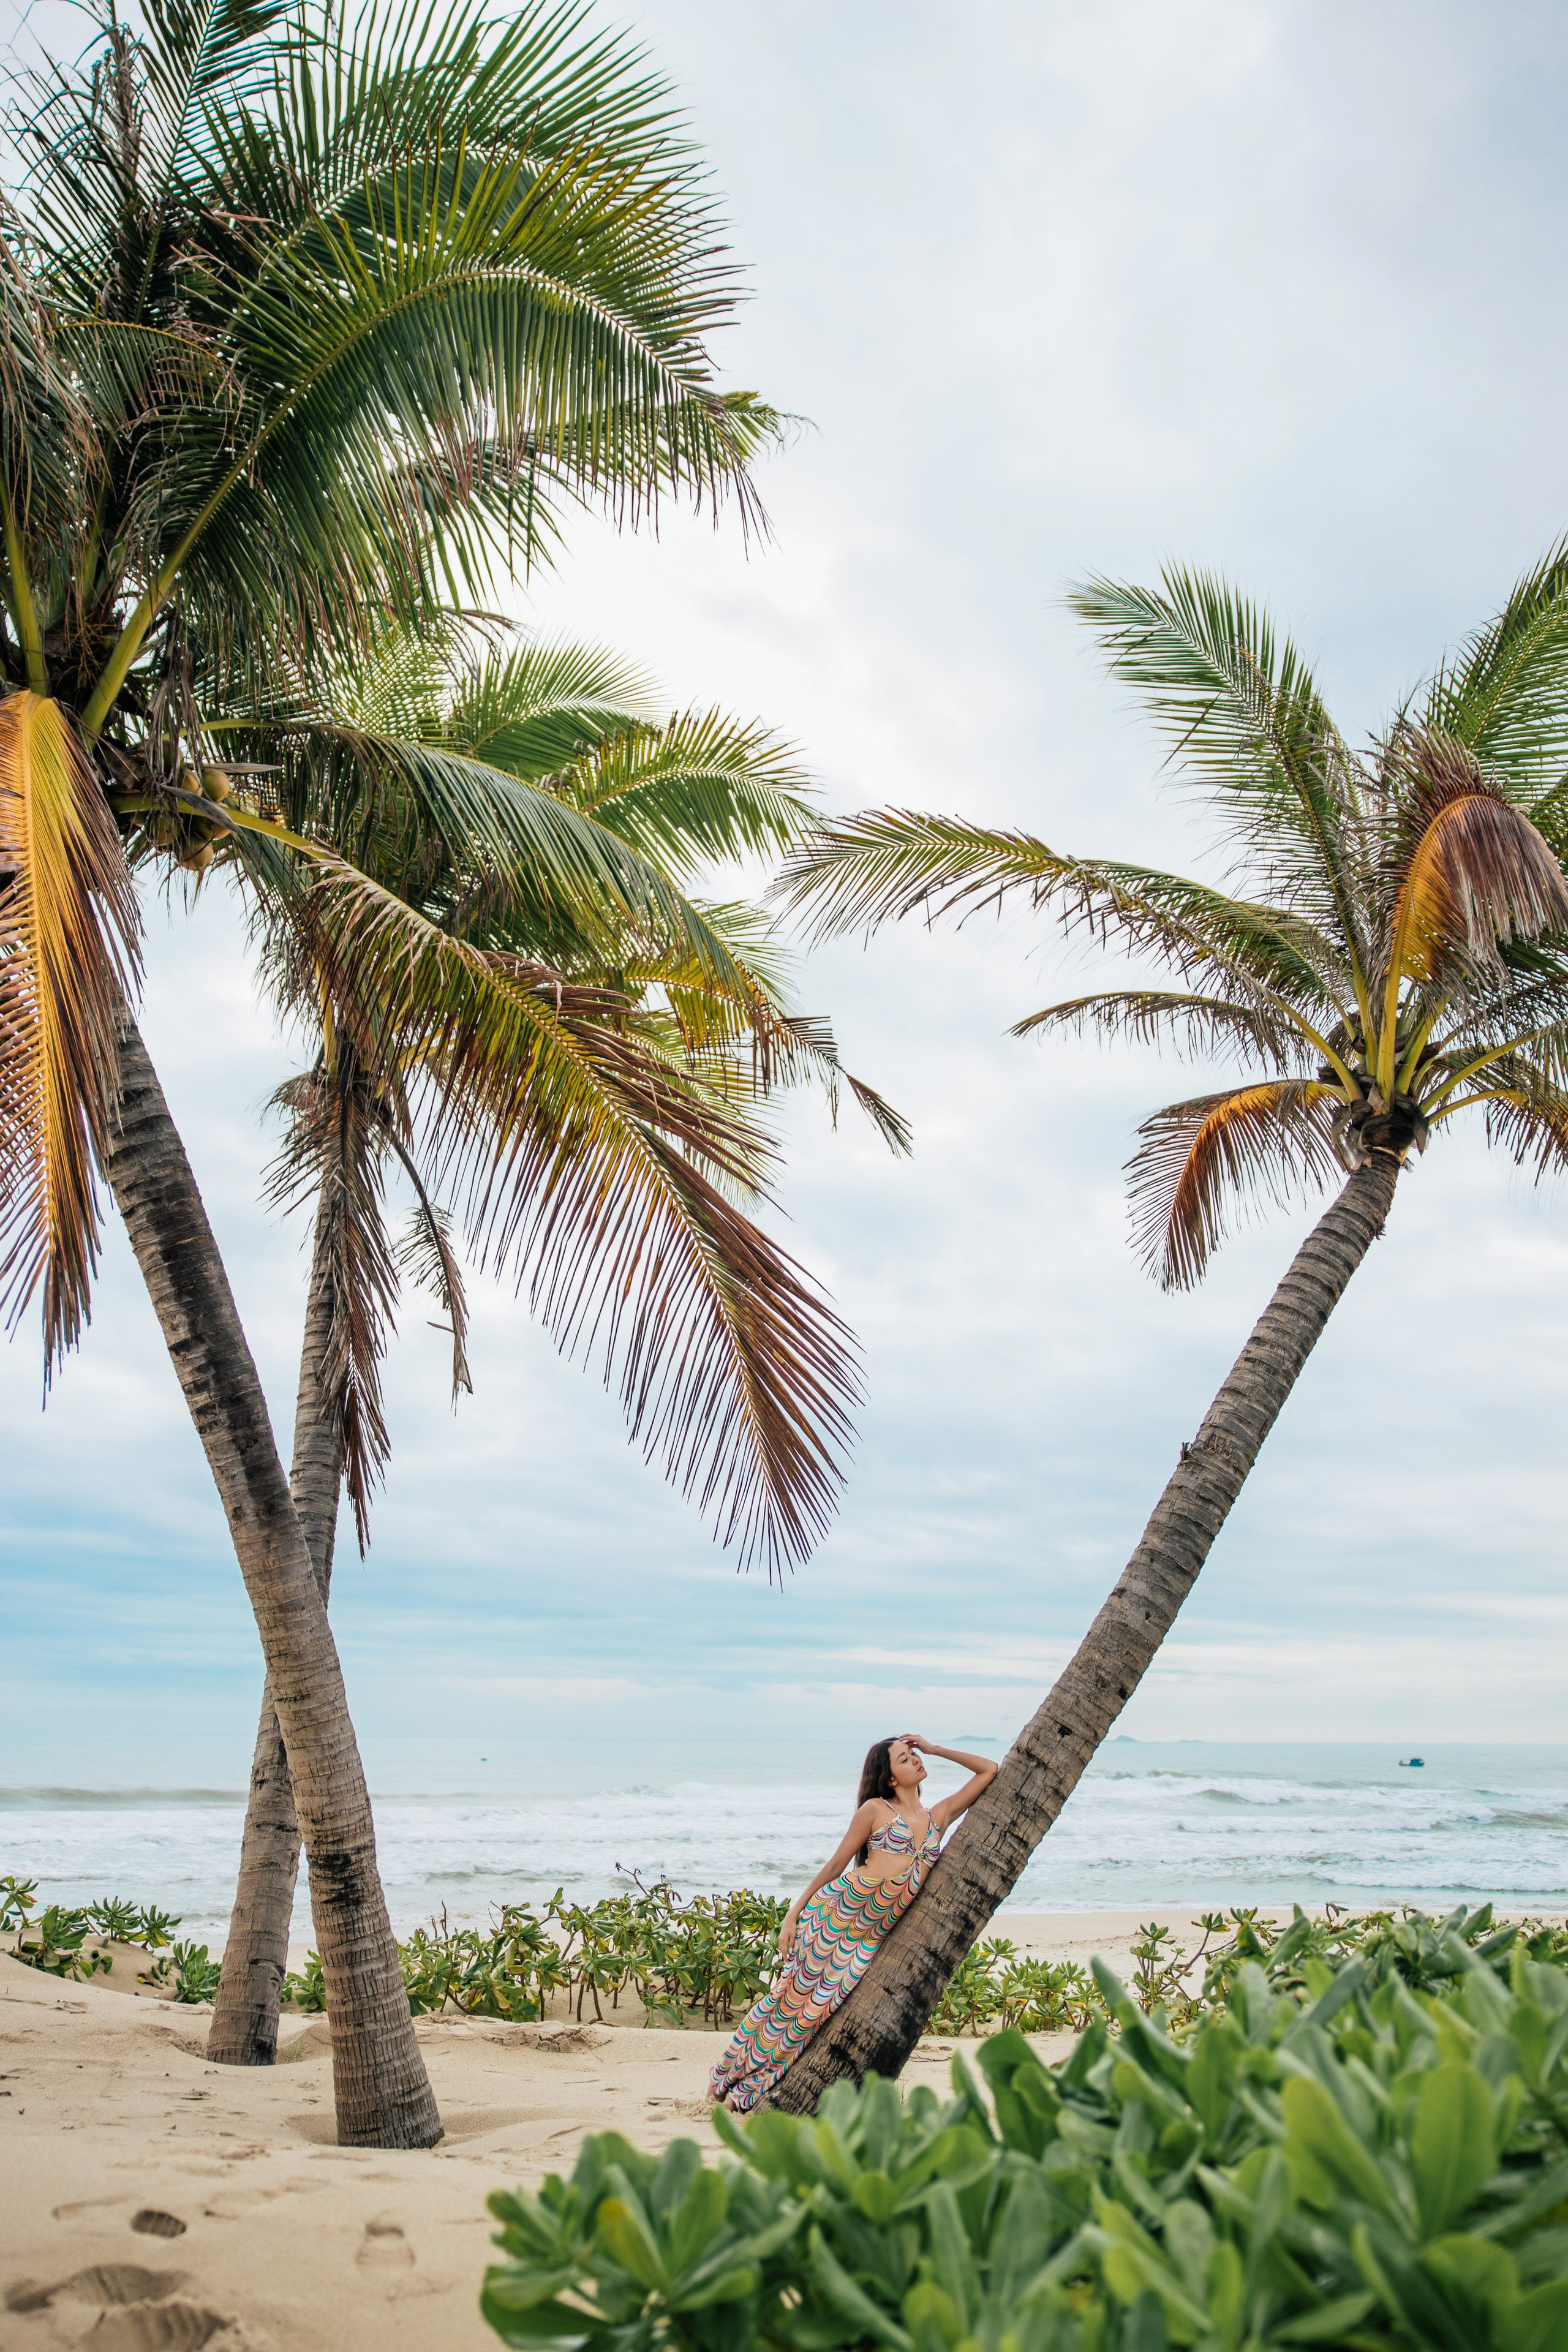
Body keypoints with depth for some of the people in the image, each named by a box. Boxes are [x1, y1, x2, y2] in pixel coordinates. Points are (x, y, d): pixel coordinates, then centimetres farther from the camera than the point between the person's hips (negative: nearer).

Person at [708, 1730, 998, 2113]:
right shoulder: (876, 1809, -3)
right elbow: (836, 1864, 0)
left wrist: (935, 1748, 8)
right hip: (836, 1909, -4)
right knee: (794, 1992, -1)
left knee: (819, 2006, -1)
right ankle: (728, 2075, 19)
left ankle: (753, 2088, 12)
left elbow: (989, 1770, 12)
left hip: (872, 1935, 4)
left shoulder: (939, 1817, 9)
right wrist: (794, 1913, 0)